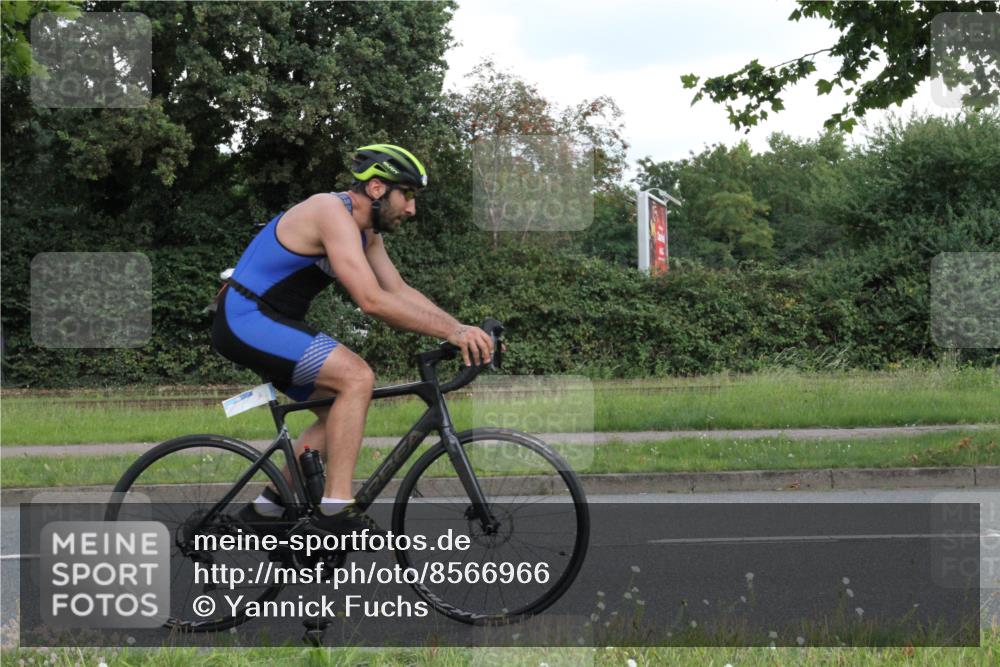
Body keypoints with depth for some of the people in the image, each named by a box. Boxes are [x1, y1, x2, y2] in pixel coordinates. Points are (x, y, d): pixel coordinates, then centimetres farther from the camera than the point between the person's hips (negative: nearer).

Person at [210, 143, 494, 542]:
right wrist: (450, 331, -29)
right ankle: (336, 506, -20)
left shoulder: (367, 232, 12)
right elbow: (372, 301, -28)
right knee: (357, 377, -22)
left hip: (268, 323, 11)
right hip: (245, 319, -11)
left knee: (343, 411, 11)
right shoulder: (333, 214, -20)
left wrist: (461, 328, -3)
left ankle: (268, 507, 16)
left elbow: (401, 292, 11)